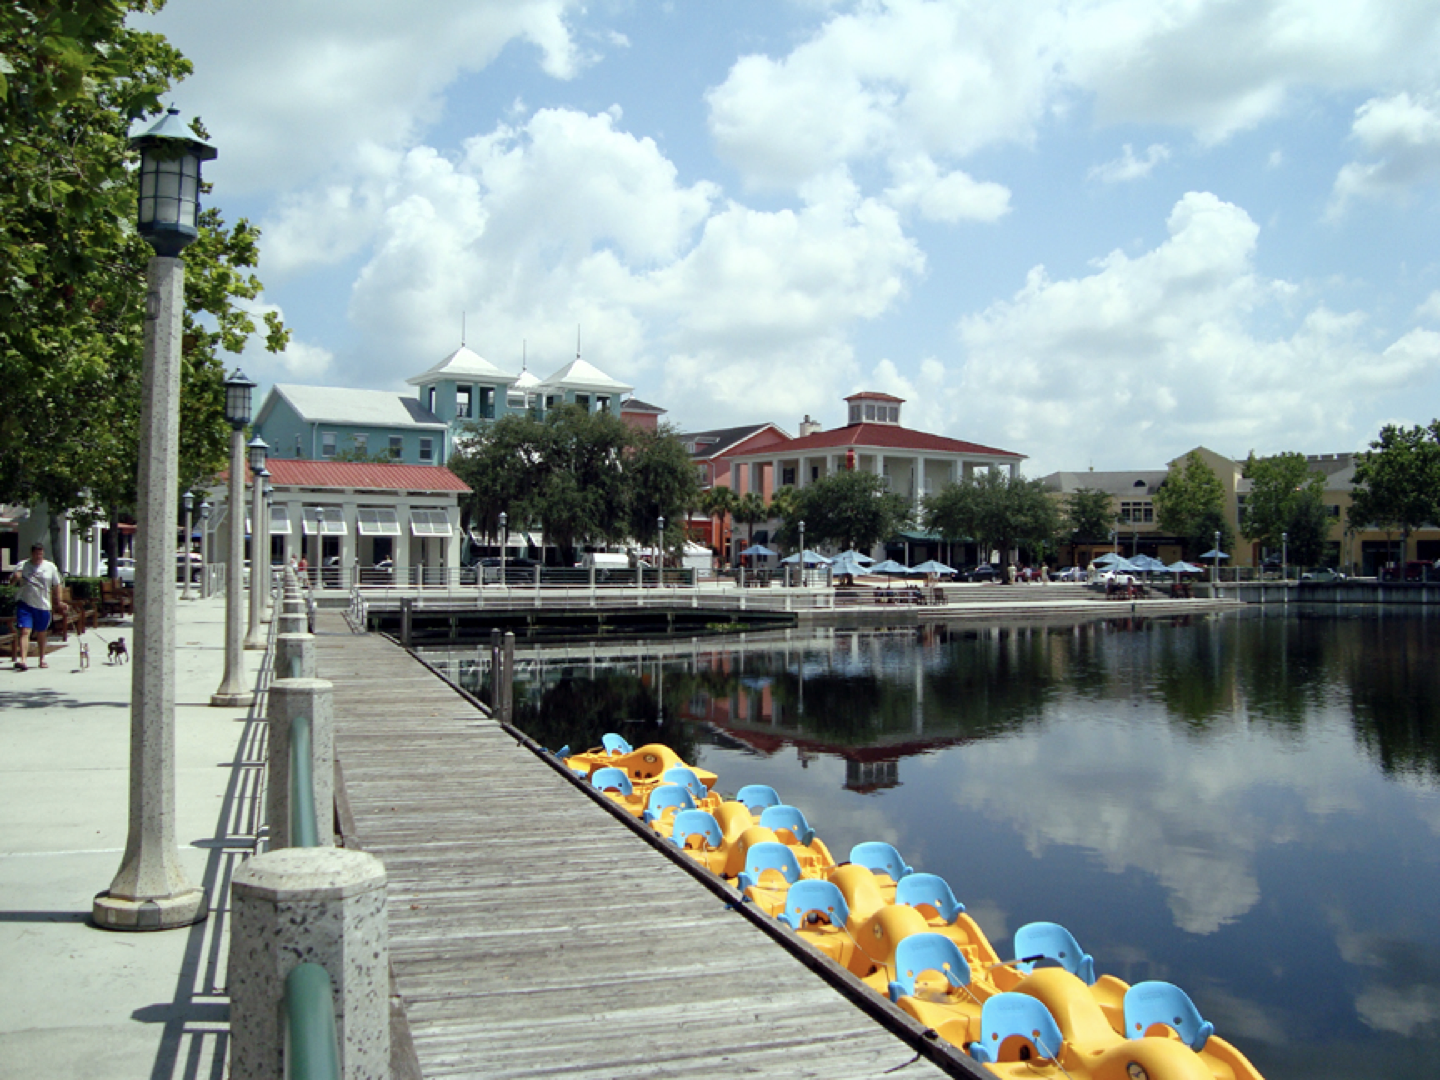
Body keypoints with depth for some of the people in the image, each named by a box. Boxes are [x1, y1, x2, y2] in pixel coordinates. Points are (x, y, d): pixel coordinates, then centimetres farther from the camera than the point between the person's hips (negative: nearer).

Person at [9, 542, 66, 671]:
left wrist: (58, 602, 7)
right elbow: (12, 582, 6)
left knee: (42, 633, 14)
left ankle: (42, 659, 29)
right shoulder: (22, 566, 1)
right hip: (24, 603, -2)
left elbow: (56, 586, 10)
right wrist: (15, 578, -17)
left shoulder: (51, 567, 4)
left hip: (43, 606, 2)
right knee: (24, 631, -15)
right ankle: (22, 659, -22)